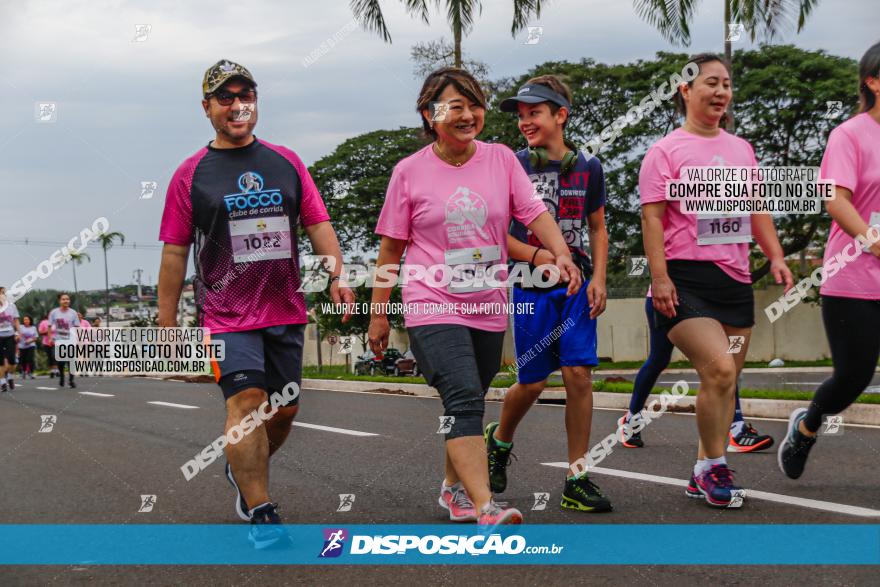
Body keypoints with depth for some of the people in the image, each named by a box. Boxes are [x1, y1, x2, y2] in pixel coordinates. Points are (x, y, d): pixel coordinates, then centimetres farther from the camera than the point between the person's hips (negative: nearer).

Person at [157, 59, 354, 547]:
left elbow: (318, 223, 9)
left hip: (286, 311, 4)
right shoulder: (191, 174, 1)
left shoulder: (285, 161, 10)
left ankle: (243, 471, 38)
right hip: (227, 316, -4)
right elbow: (175, 252, 2)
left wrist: (337, 276, -5)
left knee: (284, 410, 10)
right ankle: (262, 515, -12)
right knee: (247, 400, -18)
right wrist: (167, 321, 1)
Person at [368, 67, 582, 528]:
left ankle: (454, 487, 36)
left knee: (467, 405, 16)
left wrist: (561, 254, -23)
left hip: (489, 308, 4)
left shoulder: (501, 159, 4)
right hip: (433, 308, -4)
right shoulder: (410, 171, -2)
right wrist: (378, 312, 4)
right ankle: (485, 508, -26)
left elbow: (535, 212, -3)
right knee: (464, 402, -19)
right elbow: (391, 247, 2)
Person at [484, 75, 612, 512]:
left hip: (577, 285, 2)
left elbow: (597, 228, 14)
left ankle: (577, 480, 2)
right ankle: (499, 441, 34)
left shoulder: (587, 168, 5)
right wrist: (537, 256, -15)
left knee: (579, 374, -6)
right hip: (532, 286, -2)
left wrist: (598, 279, 2)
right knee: (532, 381, 2)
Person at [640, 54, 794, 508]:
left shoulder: (741, 149, 17)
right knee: (719, 369, -20)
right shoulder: (665, 151, -2)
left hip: (736, 278, 7)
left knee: (726, 379, 7)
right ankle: (712, 467, -3)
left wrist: (776, 256, 11)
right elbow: (652, 218, -7)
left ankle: (705, 474, 18)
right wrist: (659, 277, -16)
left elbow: (757, 209, 23)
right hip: (687, 279, -7)